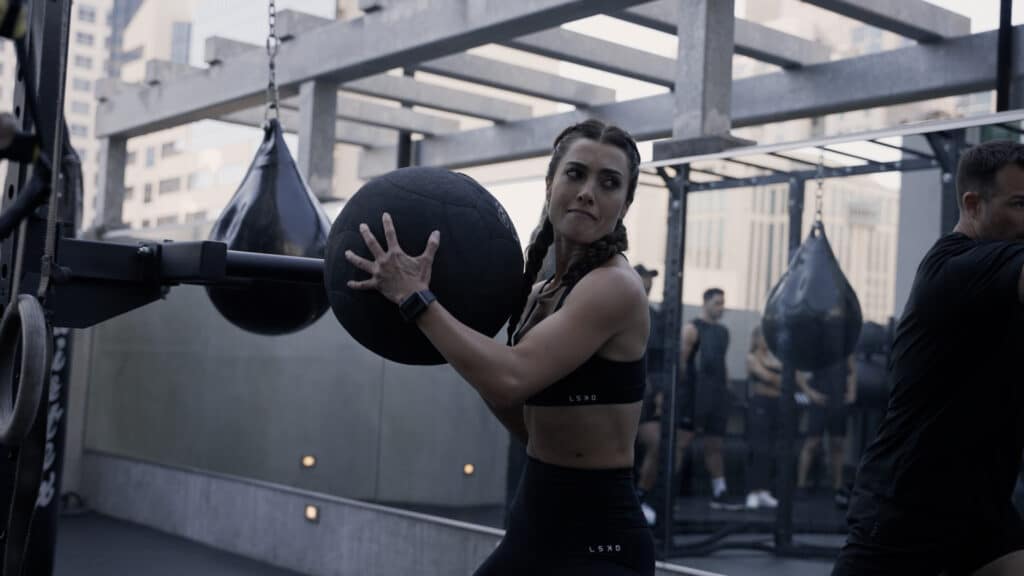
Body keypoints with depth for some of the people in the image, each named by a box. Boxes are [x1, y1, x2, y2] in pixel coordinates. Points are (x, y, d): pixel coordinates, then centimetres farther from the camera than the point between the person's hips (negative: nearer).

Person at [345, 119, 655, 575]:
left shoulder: (616, 286, -16)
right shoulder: (541, 292, 8)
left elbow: (511, 379, -28)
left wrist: (414, 298, -18)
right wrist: (467, 352, 4)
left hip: (599, 538, -8)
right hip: (535, 524, 8)